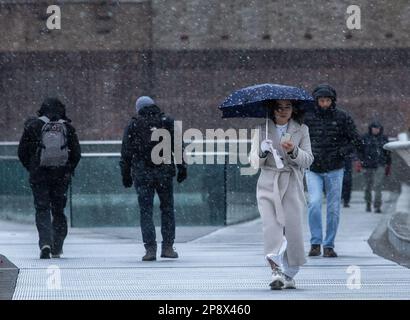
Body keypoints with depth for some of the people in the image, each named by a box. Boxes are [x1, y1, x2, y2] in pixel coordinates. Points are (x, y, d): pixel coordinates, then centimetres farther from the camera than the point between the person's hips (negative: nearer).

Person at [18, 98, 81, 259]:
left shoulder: (34, 126, -2)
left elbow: (22, 152, 0)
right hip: (61, 176, 2)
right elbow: (76, 153, 3)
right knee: (58, 211, 13)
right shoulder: (67, 128, 2)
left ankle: (45, 243, -19)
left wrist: (31, 168, 14)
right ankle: (57, 248, 14)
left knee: (42, 210, 0)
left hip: (39, 175, -2)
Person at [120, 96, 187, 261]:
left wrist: (125, 175, 9)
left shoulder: (133, 126, 5)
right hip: (165, 172, 1)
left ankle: (150, 248, -6)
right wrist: (182, 167, 3)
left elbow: (126, 153, 4)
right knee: (167, 209, 11)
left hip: (142, 174, -1)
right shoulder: (168, 122, 6)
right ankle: (167, 247, 8)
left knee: (146, 212, 2)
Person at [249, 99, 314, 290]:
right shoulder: (262, 129, 7)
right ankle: (276, 272, -22)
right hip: (268, 183, 0)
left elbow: (308, 160, 2)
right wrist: (262, 151, -15)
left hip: (292, 185, 0)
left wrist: (293, 151, -17)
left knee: (293, 229, -4)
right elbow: (253, 162, 7)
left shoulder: (301, 130, 8)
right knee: (271, 227, -15)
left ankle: (289, 274, 10)